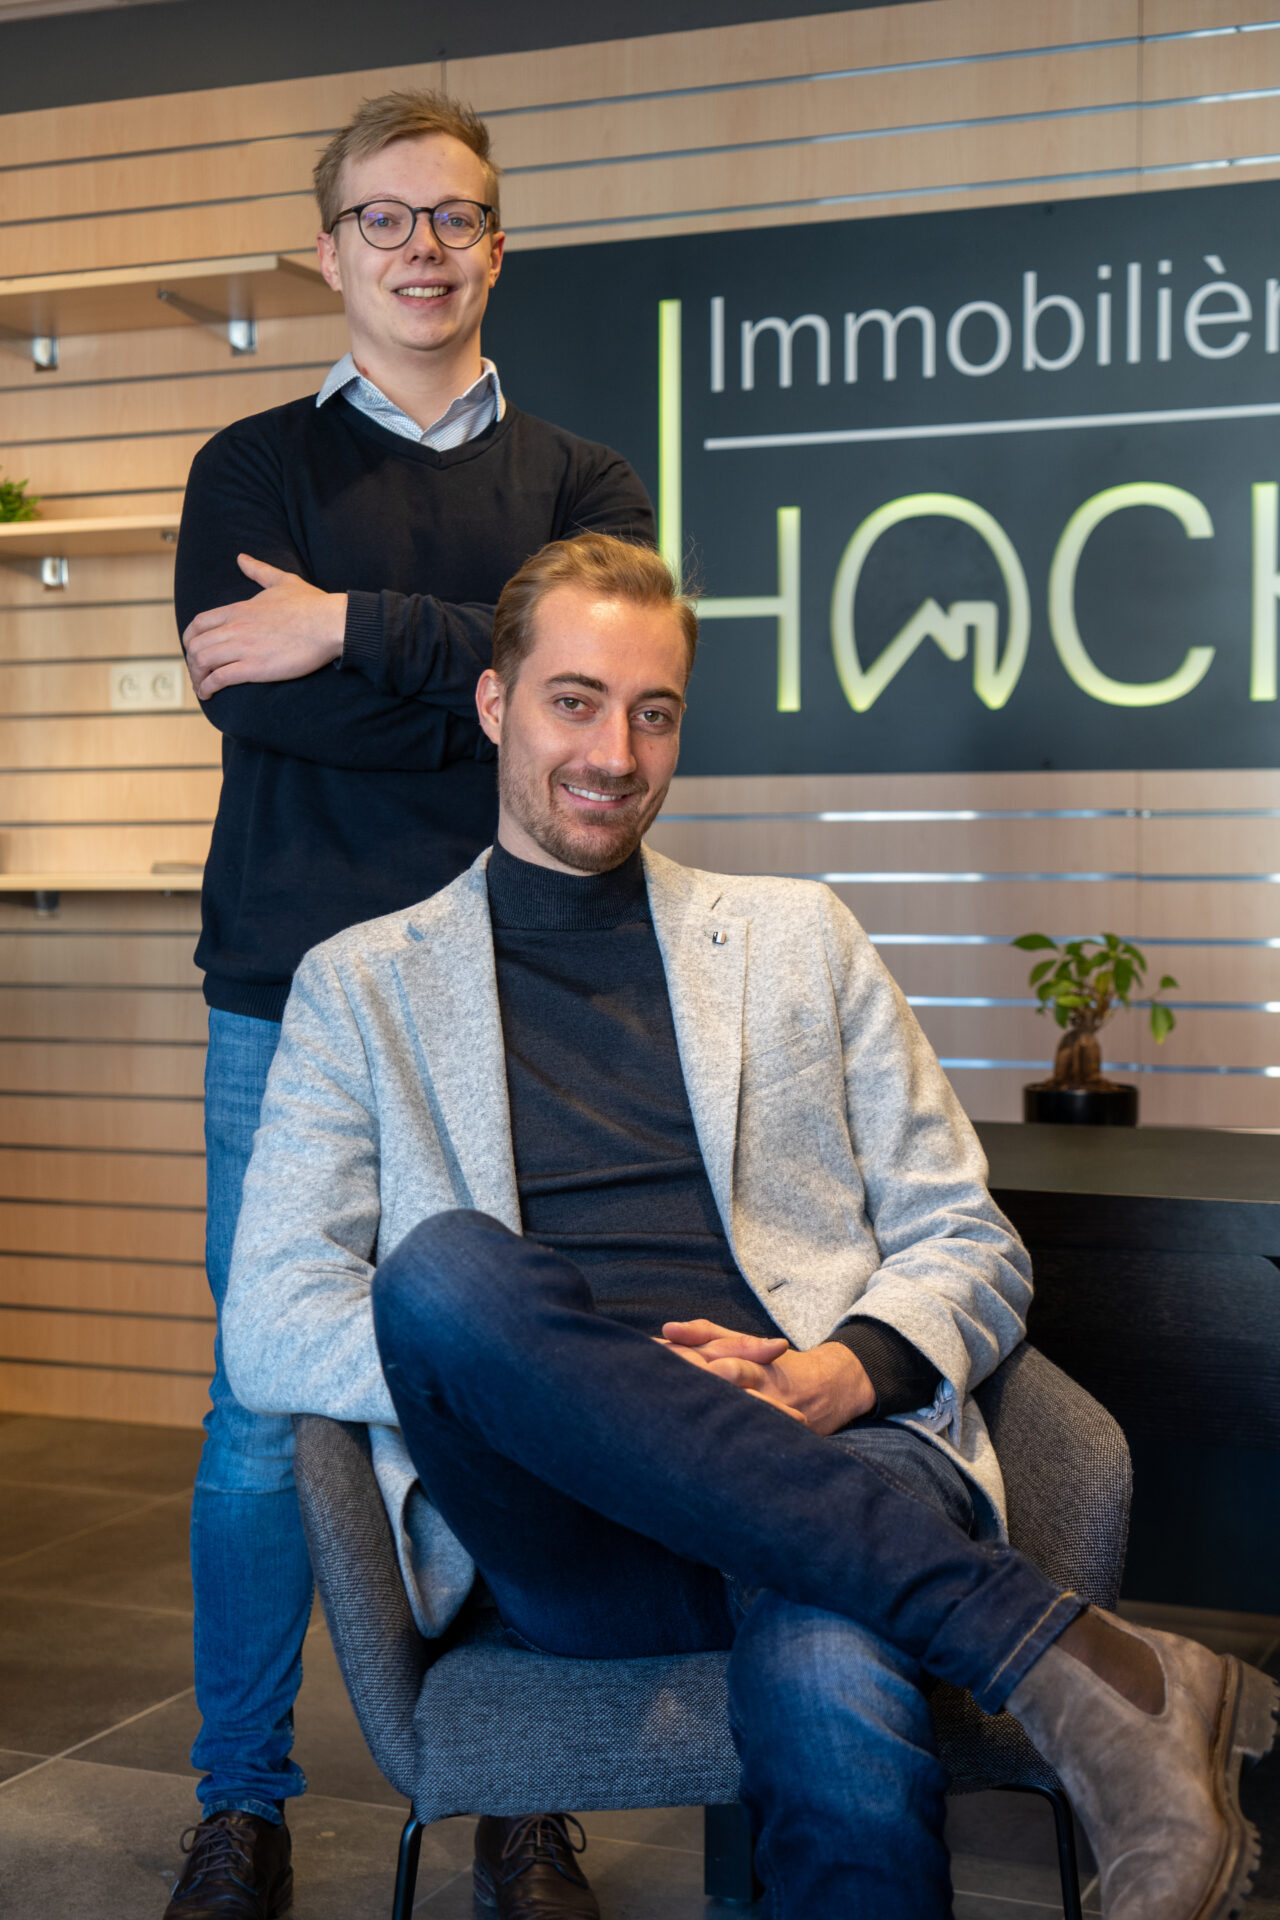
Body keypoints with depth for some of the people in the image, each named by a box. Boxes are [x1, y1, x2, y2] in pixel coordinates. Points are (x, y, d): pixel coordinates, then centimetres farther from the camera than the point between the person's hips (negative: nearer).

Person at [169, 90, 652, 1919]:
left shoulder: (581, 479, 15)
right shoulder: (255, 466, 12)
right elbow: (245, 691, -6)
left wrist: (361, 634, -11)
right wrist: (480, 687, -9)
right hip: (293, 1000, 0)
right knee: (267, 1407, 2)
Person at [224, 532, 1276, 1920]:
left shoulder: (797, 935, 20)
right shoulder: (363, 984, 15)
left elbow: (969, 1243, 16)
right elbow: (268, 1332, 6)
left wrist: (851, 1366, -7)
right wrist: (491, 1359, -13)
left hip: (820, 1463, -1)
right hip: (566, 1524, 2)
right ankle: (1063, 1654, -34)